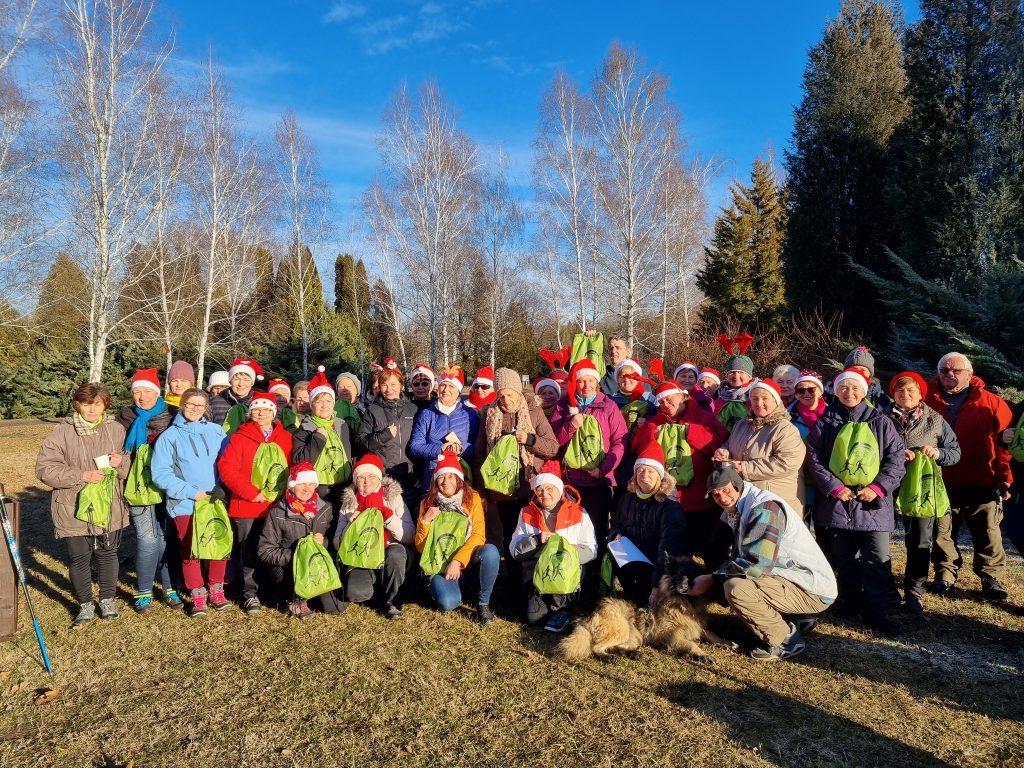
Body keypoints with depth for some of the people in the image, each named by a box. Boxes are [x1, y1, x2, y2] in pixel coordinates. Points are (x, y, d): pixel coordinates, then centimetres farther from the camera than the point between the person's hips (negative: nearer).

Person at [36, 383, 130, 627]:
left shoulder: (116, 429, 0)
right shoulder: (62, 432, -8)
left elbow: (131, 466, 8)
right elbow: (45, 469, -11)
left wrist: (121, 463, -16)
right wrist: (81, 475, -21)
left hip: (110, 510, 2)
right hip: (74, 511, -2)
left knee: (107, 555, 15)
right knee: (79, 559, 9)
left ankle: (107, 600, 33)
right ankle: (85, 604, 28)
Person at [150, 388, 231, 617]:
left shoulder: (216, 431, 6)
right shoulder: (170, 436, -1)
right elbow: (161, 474, -7)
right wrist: (192, 492, -12)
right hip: (185, 504, -2)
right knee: (190, 551, 3)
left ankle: (216, 590, 21)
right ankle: (198, 596, 19)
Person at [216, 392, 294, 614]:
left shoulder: (286, 438, 8)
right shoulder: (239, 437, 1)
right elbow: (226, 469, -8)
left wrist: (279, 492, -8)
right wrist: (252, 493, -14)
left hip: (277, 506, 2)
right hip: (246, 506, -1)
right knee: (249, 552, 5)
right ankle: (250, 593, 18)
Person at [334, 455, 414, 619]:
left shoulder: (394, 498, 0)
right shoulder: (349, 503, 6)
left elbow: (409, 537, -10)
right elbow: (338, 544, 3)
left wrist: (386, 513, -20)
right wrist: (351, 524, -14)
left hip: (391, 557, -1)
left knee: (396, 552, -35)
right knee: (354, 592, -28)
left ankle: (391, 599, -11)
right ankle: (381, 588, 6)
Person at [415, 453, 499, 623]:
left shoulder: (472, 498, -3)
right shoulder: (428, 503, 0)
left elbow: (478, 535, -14)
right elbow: (420, 547, 0)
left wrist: (457, 561, -27)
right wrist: (425, 520, -17)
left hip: (466, 559, 0)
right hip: (439, 563, 0)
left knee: (490, 551, -33)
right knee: (447, 603, -30)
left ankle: (483, 603, -10)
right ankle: (443, 586, 9)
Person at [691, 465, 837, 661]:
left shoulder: (765, 507, -19)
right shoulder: (739, 511, 11)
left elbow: (756, 565, -27)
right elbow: (740, 559, 12)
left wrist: (712, 579, -16)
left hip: (813, 591, -10)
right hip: (791, 579, 10)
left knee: (735, 588, -27)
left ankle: (787, 640, -6)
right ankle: (793, 621, 14)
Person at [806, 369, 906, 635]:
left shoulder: (880, 422, 4)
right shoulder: (825, 423, 5)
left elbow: (896, 458, 1)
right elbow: (814, 458, 0)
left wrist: (877, 488, -11)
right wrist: (834, 487, -12)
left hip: (873, 503, -1)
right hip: (837, 501, 1)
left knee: (877, 559, -4)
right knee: (843, 558, 12)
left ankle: (876, 611, 7)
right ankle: (850, 602, 28)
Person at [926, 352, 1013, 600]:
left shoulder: (991, 403, -1)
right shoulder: (928, 401, 1)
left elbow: (1006, 442, -1)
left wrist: (1005, 477, -5)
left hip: (982, 484, -1)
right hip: (942, 484, 1)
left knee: (988, 533, 8)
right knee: (942, 532, 9)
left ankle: (991, 578, 23)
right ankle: (945, 574, 24)